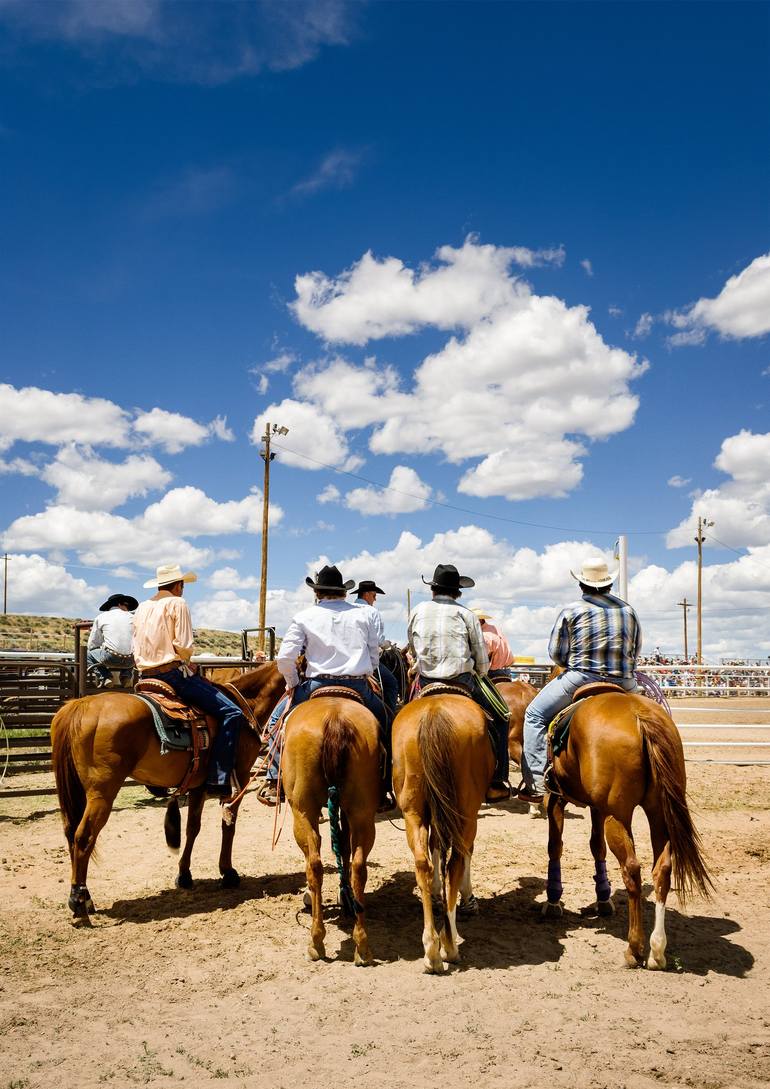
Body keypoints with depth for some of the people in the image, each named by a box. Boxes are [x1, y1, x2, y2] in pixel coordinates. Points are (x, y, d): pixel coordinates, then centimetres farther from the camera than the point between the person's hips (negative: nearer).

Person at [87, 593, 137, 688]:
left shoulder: (101, 617, 11)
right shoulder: (131, 617, 14)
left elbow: (92, 645, 14)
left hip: (111, 658, -2)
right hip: (130, 661, 2)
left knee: (88, 653, 22)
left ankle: (105, 677, 2)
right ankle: (126, 675, 10)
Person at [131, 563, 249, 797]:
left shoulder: (142, 608, 18)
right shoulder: (177, 603, -3)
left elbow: (137, 650, 16)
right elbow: (183, 645, -13)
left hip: (146, 674, 8)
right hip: (173, 672, -8)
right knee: (232, 713, -9)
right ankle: (219, 779, -17)